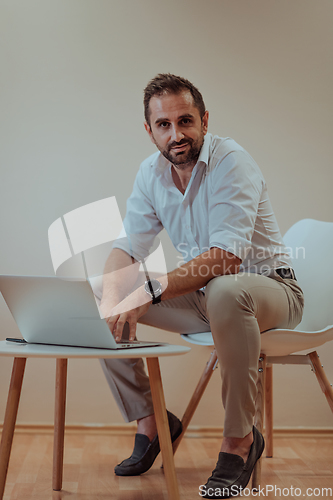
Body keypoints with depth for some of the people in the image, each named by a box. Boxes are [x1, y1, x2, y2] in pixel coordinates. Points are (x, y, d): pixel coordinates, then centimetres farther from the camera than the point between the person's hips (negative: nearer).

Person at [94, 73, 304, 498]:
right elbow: (128, 246, -3)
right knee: (95, 297, -5)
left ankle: (240, 439, -22)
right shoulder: (151, 173, 0)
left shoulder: (232, 162, -21)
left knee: (225, 292, -42)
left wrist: (150, 292, -41)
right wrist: (112, 298, -25)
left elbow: (227, 255, -32)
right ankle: (150, 421, 6)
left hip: (268, 286, -6)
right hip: (201, 295, 6)